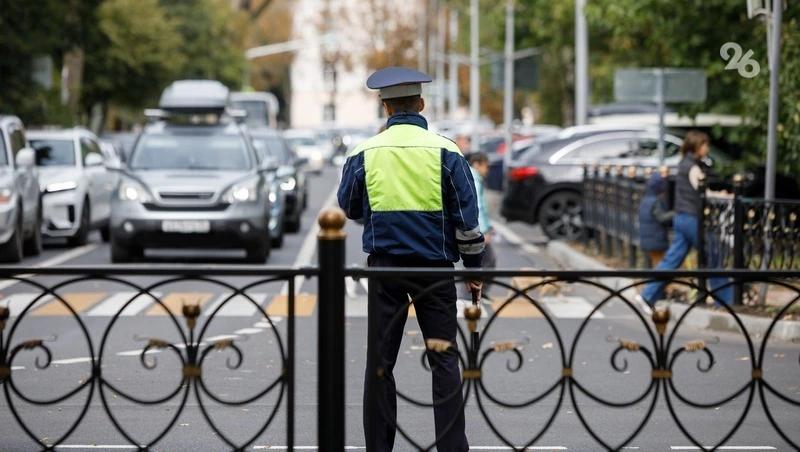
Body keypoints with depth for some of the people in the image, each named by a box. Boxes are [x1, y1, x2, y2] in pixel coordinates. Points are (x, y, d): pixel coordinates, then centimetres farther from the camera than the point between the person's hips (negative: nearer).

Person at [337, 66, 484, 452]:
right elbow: (467, 217, -3)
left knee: (380, 362, 6)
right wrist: (474, 268, 6)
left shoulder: (364, 154, -2)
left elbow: (349, 208, 11)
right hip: (435, 266, -1)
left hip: (384, 266, 1)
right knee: (444, 361, 4)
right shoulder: (445, 152, -5)